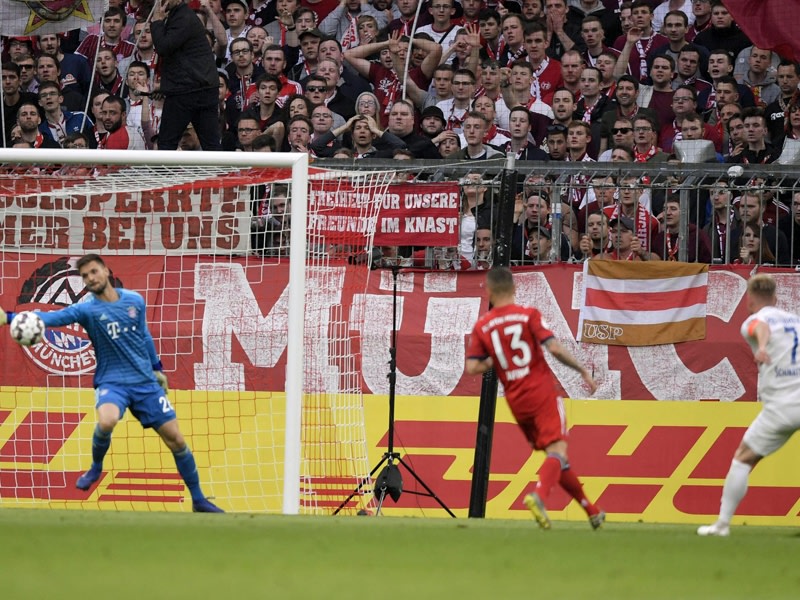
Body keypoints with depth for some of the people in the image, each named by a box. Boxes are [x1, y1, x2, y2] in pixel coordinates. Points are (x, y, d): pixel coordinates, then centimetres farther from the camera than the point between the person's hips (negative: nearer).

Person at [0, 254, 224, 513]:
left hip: (146, 382, 3)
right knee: (106, 421, -36)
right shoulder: (87, 309, -10)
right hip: (111, 382, -3)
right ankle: (96, 467, -5)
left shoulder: (135, 301, 2)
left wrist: (157, 368, 25)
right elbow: (53, 317, -26)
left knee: (175, 439, 1)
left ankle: (198, 499, 17)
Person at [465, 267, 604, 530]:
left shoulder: (482, 326, 4)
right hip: (543, 393, -4)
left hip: (516, 400, 4)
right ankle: (539, 495, -39)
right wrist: (583, 370, -5)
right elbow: (554, 348, -15)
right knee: (557, 449, -11)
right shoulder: (529, 314, -5)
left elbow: (472, 367, -2)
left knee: (553, 454, 14)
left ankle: (591, 510, 18)